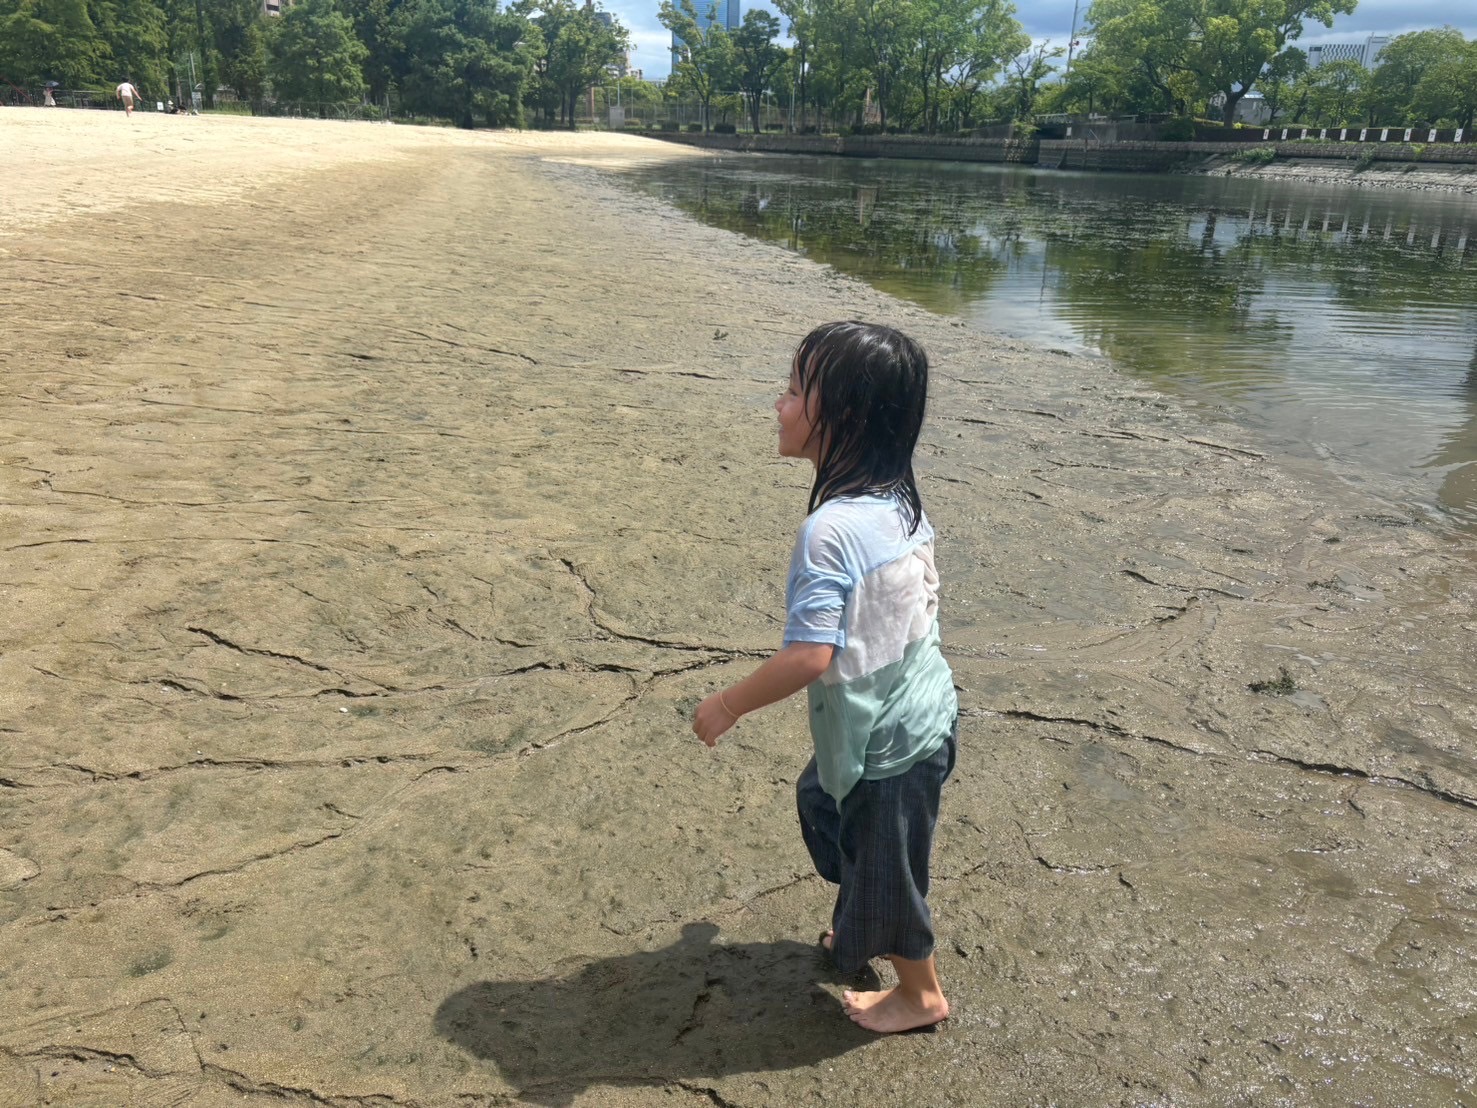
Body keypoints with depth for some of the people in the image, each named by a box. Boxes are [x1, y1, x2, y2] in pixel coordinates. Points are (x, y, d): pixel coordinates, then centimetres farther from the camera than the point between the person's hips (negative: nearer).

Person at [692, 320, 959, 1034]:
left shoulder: (830, 529, -31)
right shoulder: (902, 502, -4)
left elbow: (809, 655, -34)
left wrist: (728, 705, -20)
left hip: (884, 738, -9)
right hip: (923, 709, 9)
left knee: (882, 861, 14)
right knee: (823, 802, 29)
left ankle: (920, 994, 39)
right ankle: (866, 933, 51)